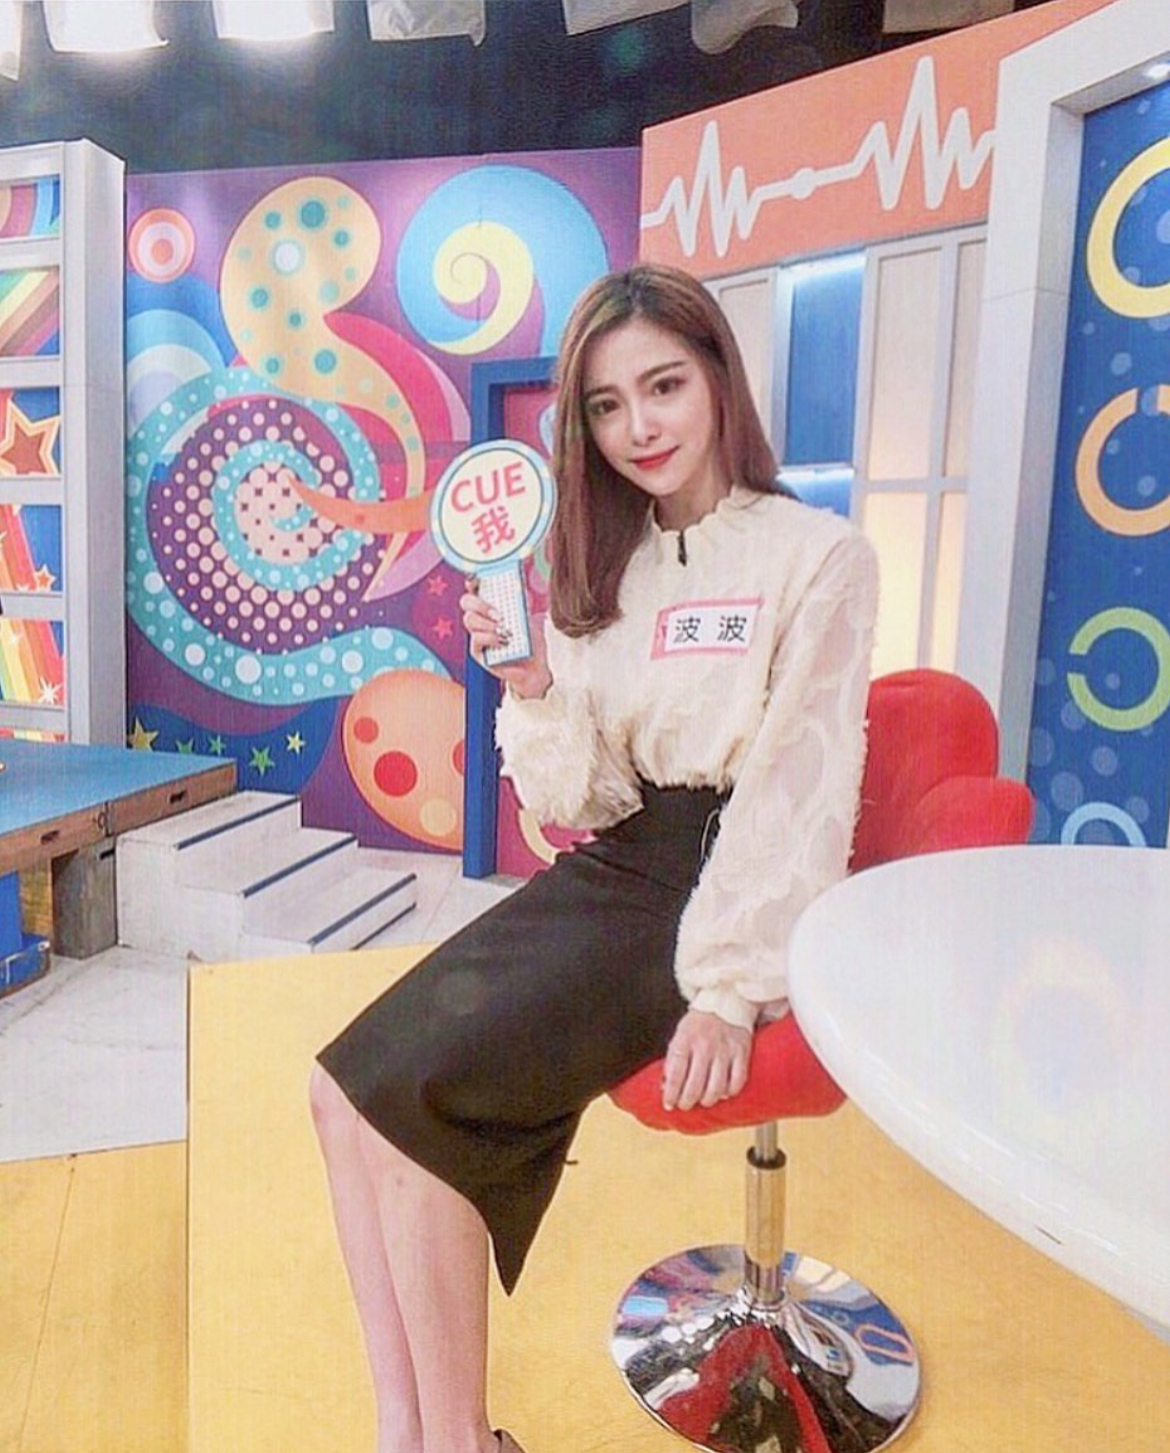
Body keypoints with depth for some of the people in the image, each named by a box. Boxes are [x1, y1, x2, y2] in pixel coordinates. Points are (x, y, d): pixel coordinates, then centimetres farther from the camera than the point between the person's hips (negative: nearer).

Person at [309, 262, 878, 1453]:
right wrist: (530, 684, -10)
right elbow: (580, 801, 7)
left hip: (722, 893, -6)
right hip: (605, 877, 6)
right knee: (346, 1085, -11)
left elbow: (800, 793, -10)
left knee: (413, 1095, -19)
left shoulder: (816, 556, -6)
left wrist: (728, 987, -15)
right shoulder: (603, 572, 10)